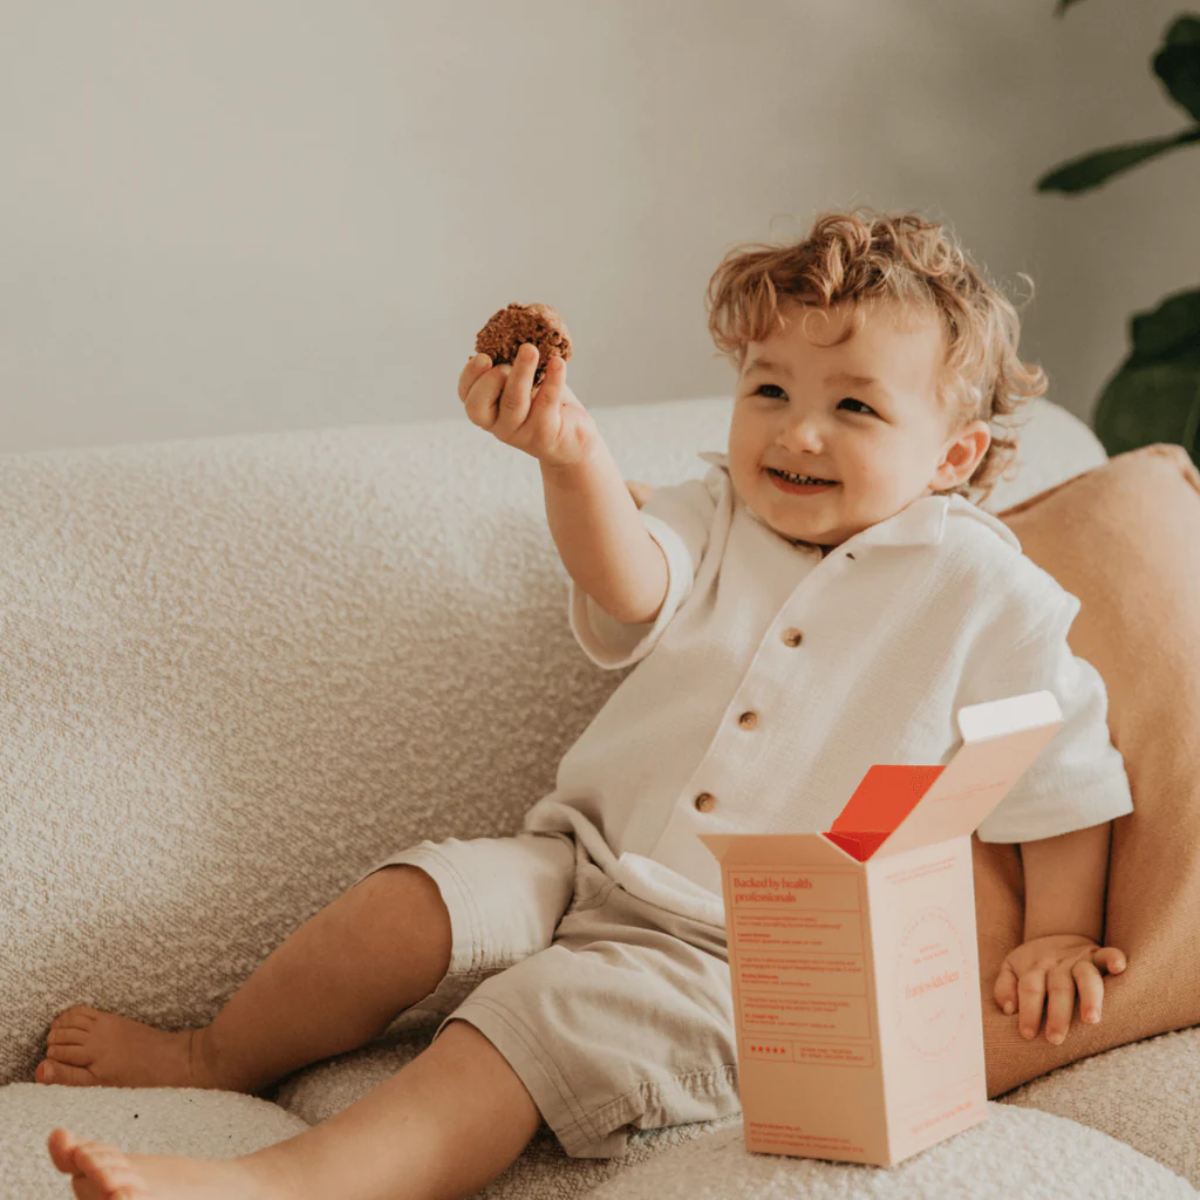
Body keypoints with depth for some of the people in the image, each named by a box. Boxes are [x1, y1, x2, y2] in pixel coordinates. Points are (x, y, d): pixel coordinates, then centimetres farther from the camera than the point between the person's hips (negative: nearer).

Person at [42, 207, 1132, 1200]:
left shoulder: (982, 595, -1)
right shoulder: (715, 519, 8)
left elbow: (1067, 779, 4)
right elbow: (629, 586, -15)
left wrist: (1057, 936, -3)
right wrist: (573, 457, -32)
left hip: (734, 955, -4)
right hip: (581, 866, 4)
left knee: (544, 1017, -29)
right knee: (414, 902, -18)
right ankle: (214, 1061, 5)